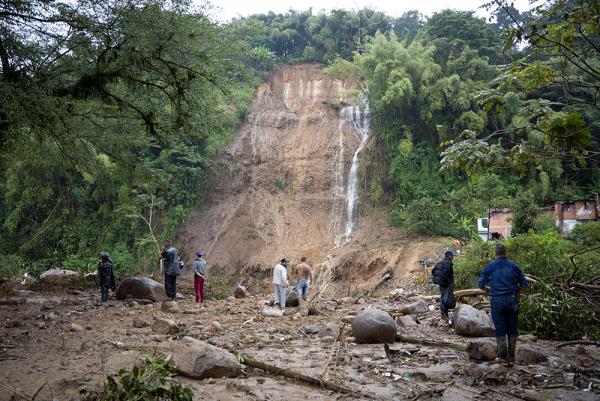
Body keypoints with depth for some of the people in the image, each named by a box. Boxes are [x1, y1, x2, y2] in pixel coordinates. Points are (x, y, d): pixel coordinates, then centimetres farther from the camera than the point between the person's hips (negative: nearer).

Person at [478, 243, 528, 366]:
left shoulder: (489, 266, 0)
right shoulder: (514, 266, 4)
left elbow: (481, 284, -2)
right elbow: (524, 283, 4)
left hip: (497, 301, -1)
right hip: (512, 301, 1)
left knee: (500, 330, 6)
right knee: (512, 330, 10)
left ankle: (504, 358, 7)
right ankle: (511, 357, 12)